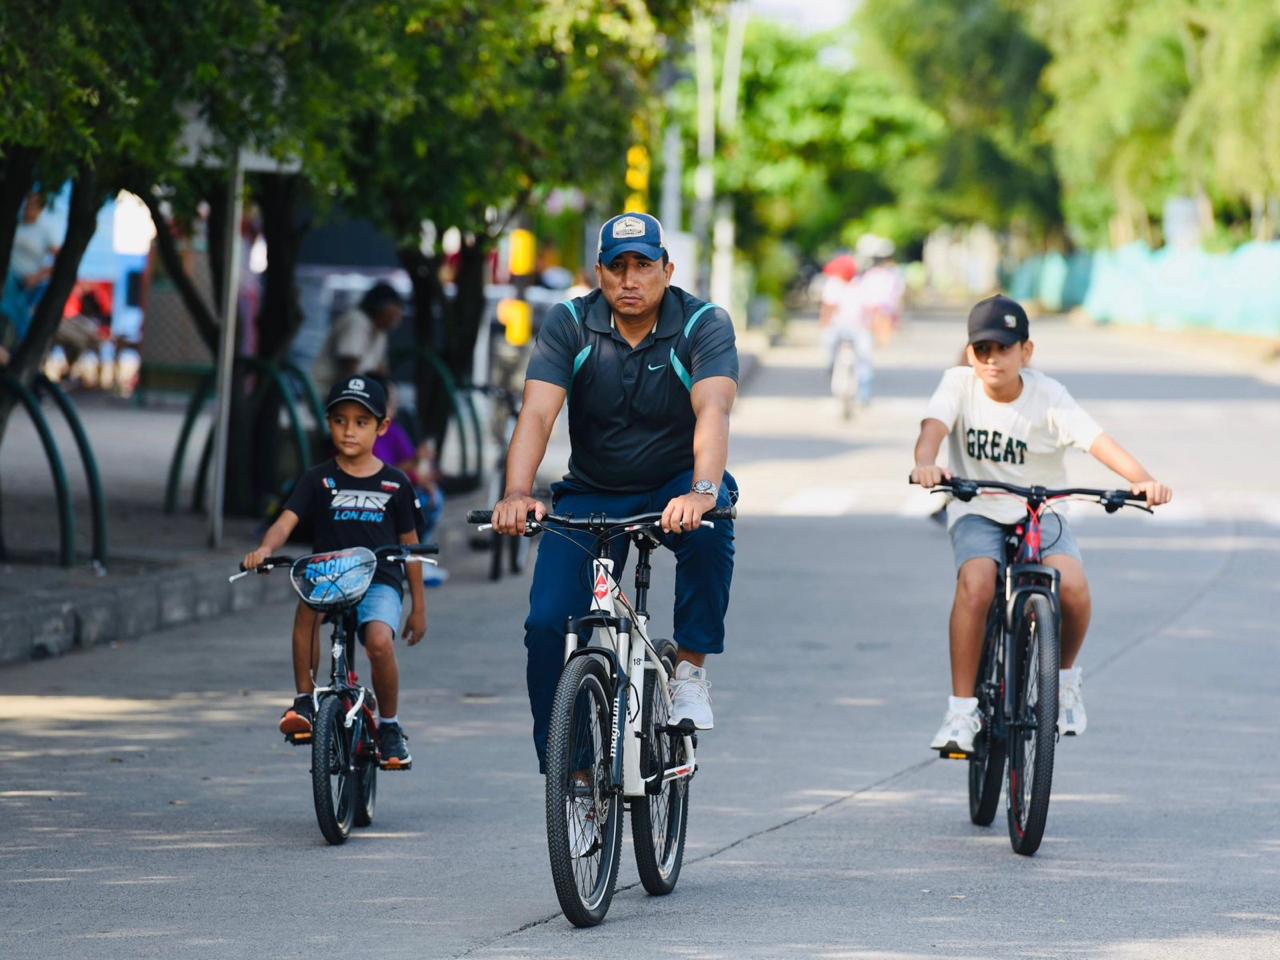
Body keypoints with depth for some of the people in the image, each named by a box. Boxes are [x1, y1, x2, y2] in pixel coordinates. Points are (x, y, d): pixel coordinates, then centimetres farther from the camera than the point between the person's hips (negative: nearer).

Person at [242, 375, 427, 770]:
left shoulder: (395, 484, 7)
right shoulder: (318, 480, 5)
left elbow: (410, 545, 13)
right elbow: (286, 521, -8)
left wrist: (419, 606, 15)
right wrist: (265, 549, -31)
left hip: (380, 582, -1)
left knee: (379, 641, -31)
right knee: (308, 603, -36)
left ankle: (389, 726, -5)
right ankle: (304, 699, -20)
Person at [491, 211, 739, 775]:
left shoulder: (704, 325, -15)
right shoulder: (570, 325, -10)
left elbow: (713, 410, -32)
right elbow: (537, 413, -23)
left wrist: (703, 491, -51)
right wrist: (517, 495, -42)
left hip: (675, 488, -2)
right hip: (591, 494, 2)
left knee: (709, 529, -37)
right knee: (548, 624, -14)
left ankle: (690, 668, -18)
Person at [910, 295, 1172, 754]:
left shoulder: (1048, 395, -10)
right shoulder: (959, 384, -7)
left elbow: (1097, 440, -22)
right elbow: (934, 425, -25)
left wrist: (1142, 479, -41)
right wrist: (925, 464, -49)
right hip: (978, 513, 0)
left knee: (1072, 587, -28)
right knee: (975, 584, -31)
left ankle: (1065, 674, 5)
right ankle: (962, 711, -22)